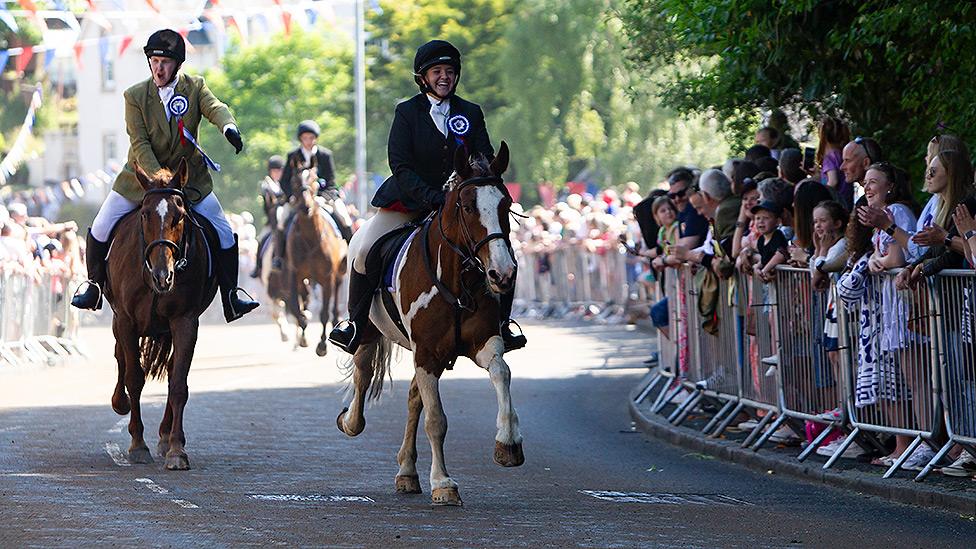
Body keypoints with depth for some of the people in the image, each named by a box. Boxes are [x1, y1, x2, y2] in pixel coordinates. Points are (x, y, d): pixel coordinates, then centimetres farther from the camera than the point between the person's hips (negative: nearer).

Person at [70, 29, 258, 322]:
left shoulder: (195, 87, -6)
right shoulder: (135, 96, -10)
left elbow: (216, 108, -25)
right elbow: (140, 144, -15)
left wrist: (229, 127, -49)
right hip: (142, 175, -1)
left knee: (225, 237, -5)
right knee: (100, 230, -4)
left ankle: (231, 300, 7)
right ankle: (94, 289, 16)